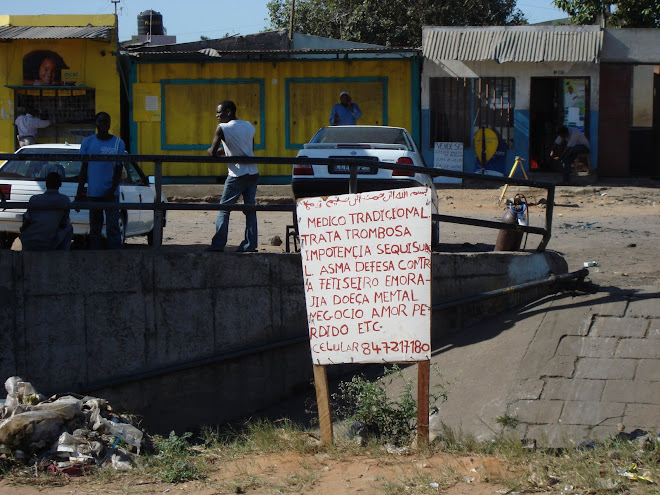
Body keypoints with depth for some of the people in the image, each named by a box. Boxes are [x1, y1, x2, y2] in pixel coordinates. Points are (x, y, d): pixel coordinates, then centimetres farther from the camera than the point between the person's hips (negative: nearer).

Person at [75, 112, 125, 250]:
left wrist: (112, 191, -10)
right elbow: (84, 168, 9)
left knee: (113, 228, -7)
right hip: (93, 193, 2)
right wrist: (79, 193, 4)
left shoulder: (118, 143, 2)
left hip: (111, 193, -2)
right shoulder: (88, 142, 7)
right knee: (95, 230, 6)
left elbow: (118, 170, 1)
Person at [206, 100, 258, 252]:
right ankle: (250, 244, 6)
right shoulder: (249, 126, 10)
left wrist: (209, 150, 11)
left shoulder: (222, 128, -10)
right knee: (250, 209, 8)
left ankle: (218, 244, -2)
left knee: (224, 208, 2)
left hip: (237, 175, -6)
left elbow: (213, 152, -13)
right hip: (253, 173, 6)